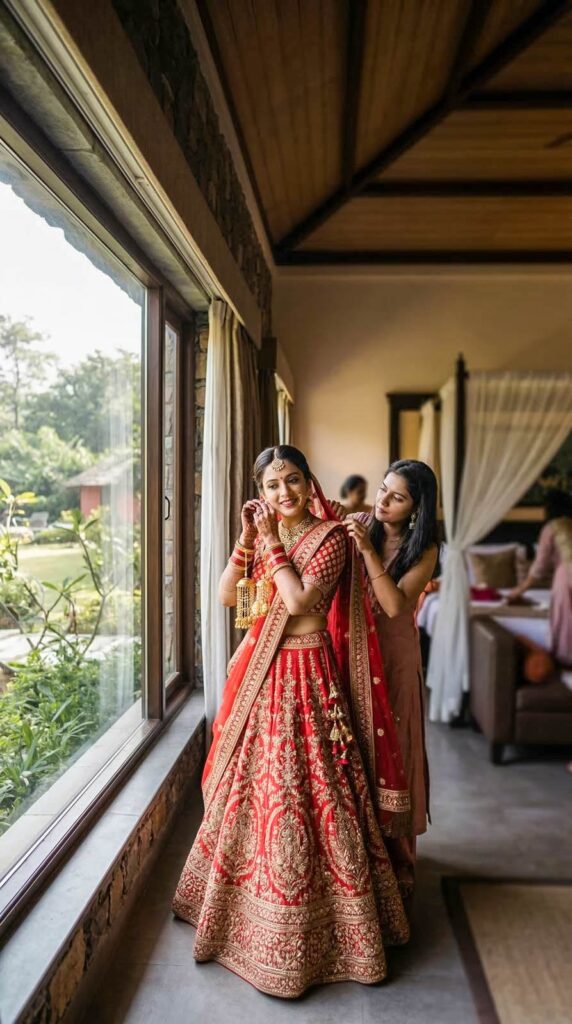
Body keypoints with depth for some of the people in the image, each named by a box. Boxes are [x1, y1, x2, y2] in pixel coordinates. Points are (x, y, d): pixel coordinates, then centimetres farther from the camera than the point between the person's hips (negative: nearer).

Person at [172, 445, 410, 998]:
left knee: (302, 788, 0)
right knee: (252, 782, 17)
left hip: (304, 675, -6)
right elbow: (226, 595, 1)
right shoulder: (265, 537, 8)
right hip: (260, 671, 7)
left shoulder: (330, 536, -11)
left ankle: (314, 927, 21)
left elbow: (298, 601, -23)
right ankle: (250, 901, 40)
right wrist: (247, 539, -7)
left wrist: (272, 541, -15)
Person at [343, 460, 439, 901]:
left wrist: (369, 551, -27)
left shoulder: (424, 550, -7)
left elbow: (396, 604, -19)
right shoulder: (357, 525, -3)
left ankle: (395, 862, 27)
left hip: (392, 657, -1)